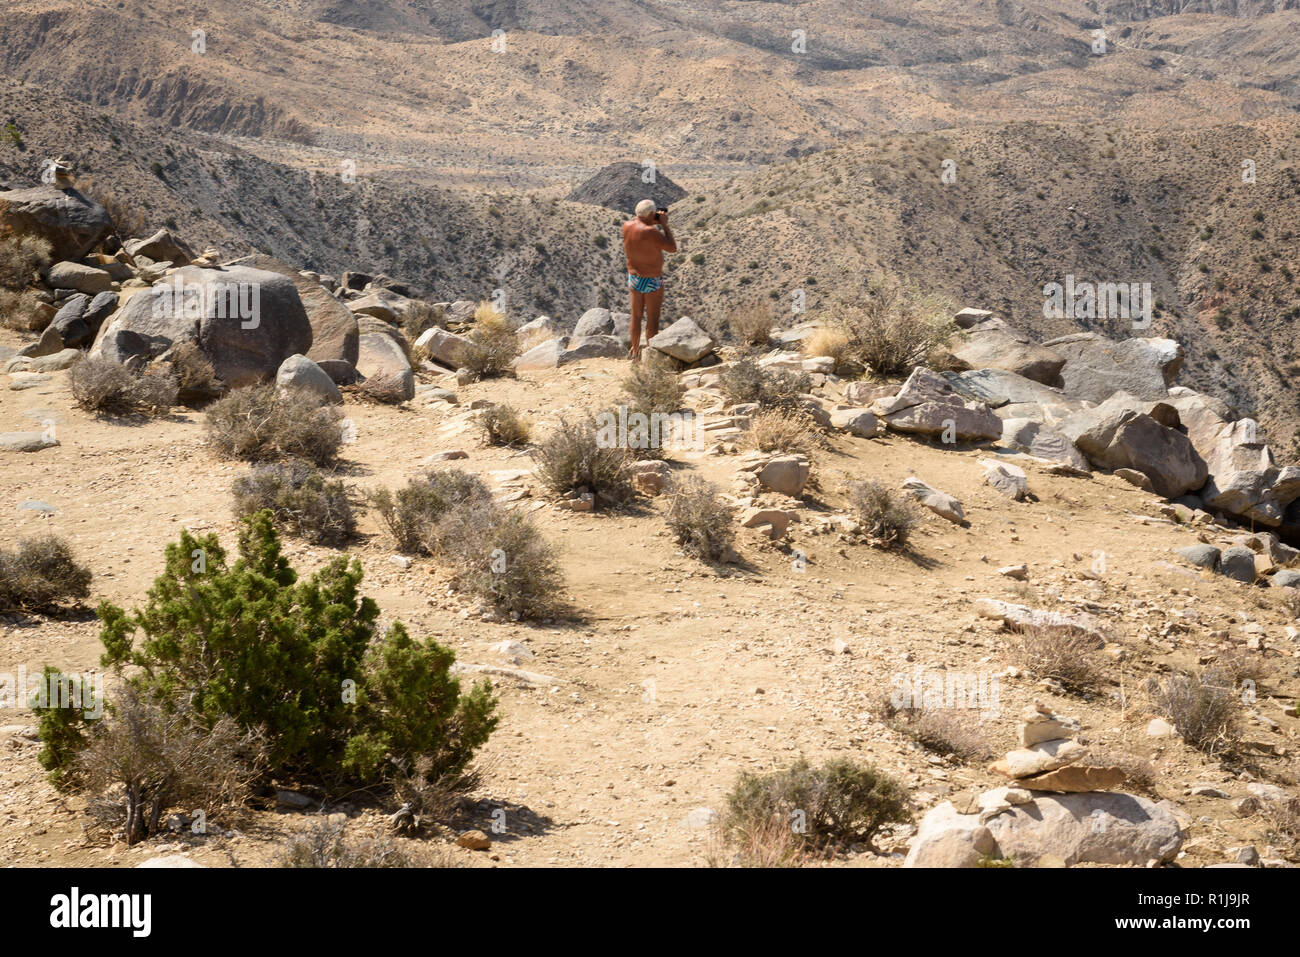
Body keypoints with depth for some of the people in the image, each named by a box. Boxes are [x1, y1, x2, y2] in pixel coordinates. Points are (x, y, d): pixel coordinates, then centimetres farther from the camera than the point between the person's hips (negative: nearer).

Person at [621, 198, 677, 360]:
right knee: (652, 320, 5)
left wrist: (654, 223, 7)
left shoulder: (627, 226, -7)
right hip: (652, 280, -7)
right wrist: (664, 225, -15)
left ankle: (635, 352, 31)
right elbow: (672, 248, -19)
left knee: (636, 316, 20)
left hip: (634, 278, 7)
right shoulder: (651, 232, -29)